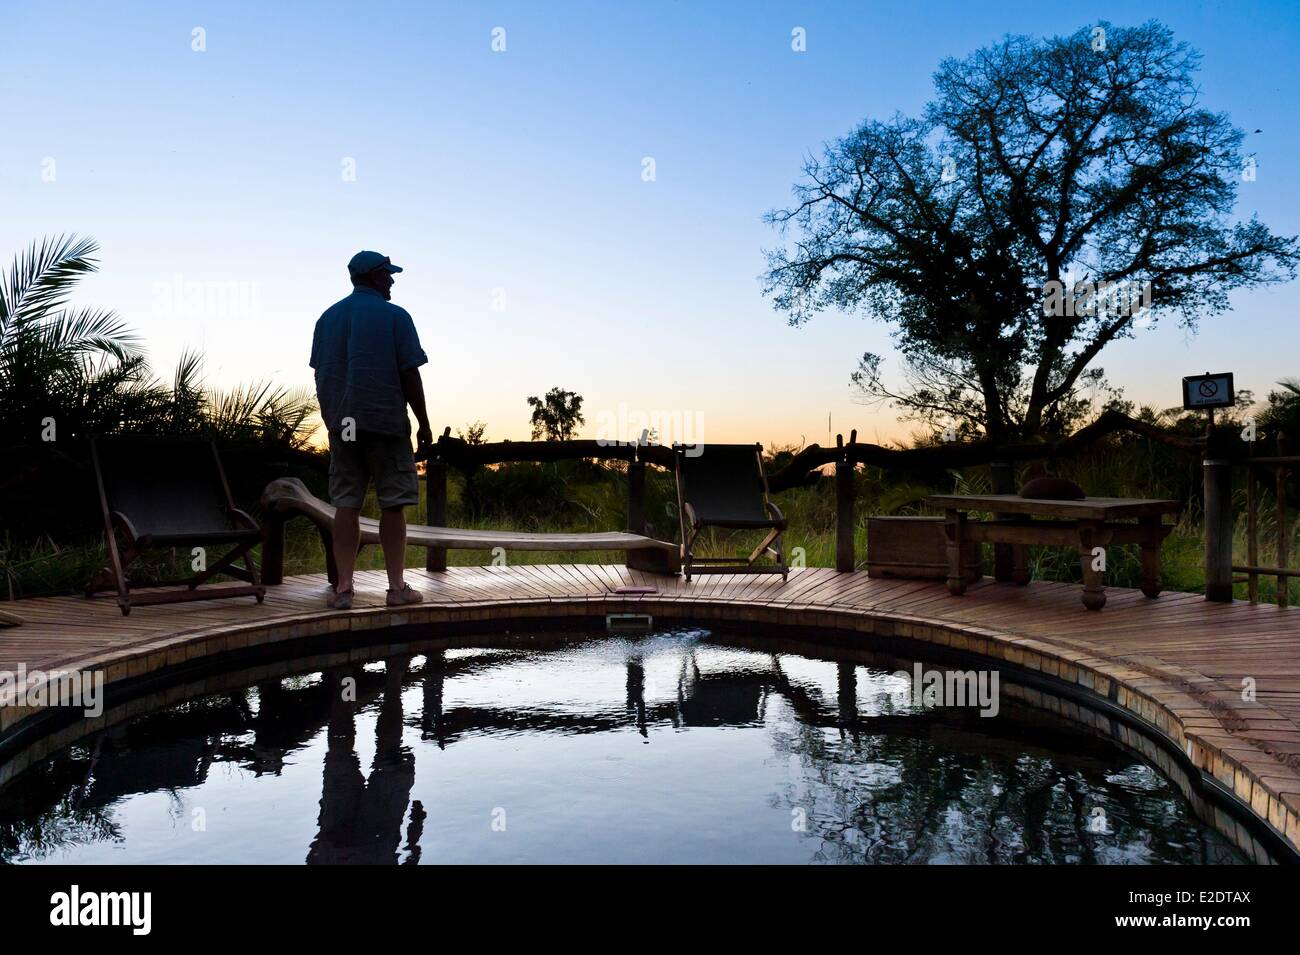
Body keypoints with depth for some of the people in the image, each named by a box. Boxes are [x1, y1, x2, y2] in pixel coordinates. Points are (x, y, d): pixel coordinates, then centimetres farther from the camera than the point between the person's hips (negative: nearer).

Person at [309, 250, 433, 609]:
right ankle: (397, 586, 4)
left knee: (346, 505, 5)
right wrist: (424, 425, -1)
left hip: (342, 423, 5)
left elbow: (320, 375, 13)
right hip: (386, 420, -5)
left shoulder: (328, 317, 13)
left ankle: (343, 587, 4)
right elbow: (409, 375, -7)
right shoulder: (395, 316, -4)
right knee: (392, 504, 1)